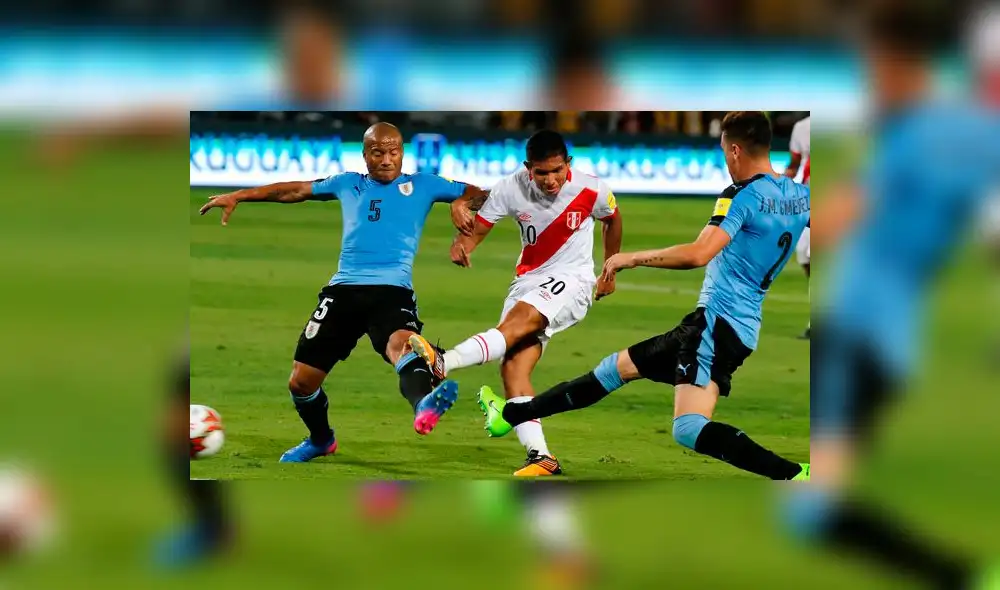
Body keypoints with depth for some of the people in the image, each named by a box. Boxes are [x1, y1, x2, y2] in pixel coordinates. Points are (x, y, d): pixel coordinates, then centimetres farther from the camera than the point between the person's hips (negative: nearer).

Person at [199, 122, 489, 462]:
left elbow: (479, 196, 14)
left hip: (393, 290, -4)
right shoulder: (348, 185, 21)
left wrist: (463, 204, -9)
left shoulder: (422, 185, 14)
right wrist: (239, 196, 28)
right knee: (301, 380, 4)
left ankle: (423, 405, -71)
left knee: (401, 342, -38)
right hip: (343, 290, 4)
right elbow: (295, 191, 30)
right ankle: (321, 440, 36)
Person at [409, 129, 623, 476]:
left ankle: (441, 365, -52)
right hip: (529, 279, 4)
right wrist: (462, 245, -32)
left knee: (518, 320, -34)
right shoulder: (511, 190, -9)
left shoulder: (590, 191, -10)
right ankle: (541, 458, -17)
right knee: (513, 369, -16)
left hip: (572, 280, -4)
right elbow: (477, 228, -7)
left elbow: (612, 220, 13)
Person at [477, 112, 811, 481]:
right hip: (744, 330, 10)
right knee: (618, 367, 20)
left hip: (716, 324, -10)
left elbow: (699, 254, -27)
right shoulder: (799, 195, 7)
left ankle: (796, 477, -33)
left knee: (689, 429, -26)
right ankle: (511, 415, 32)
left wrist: (631, 258, -18)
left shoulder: (744, 197, -16)